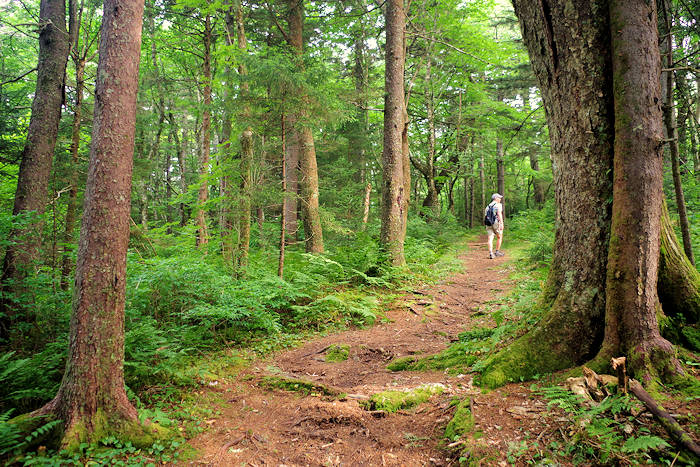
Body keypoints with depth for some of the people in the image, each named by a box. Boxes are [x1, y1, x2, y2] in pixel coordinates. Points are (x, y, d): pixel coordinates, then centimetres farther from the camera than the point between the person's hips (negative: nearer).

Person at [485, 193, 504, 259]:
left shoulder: (488, 206, 20)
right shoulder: (498, 205, 1)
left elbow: (486, 216, 16)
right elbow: (499, 214, -12)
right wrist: (501, 224, -17)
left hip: (488, 223, 5)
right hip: (496, 222, -5)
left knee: (490, 239, -3)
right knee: (499, 237, 13)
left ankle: (491, 253, -14)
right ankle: (497, 252, 15)